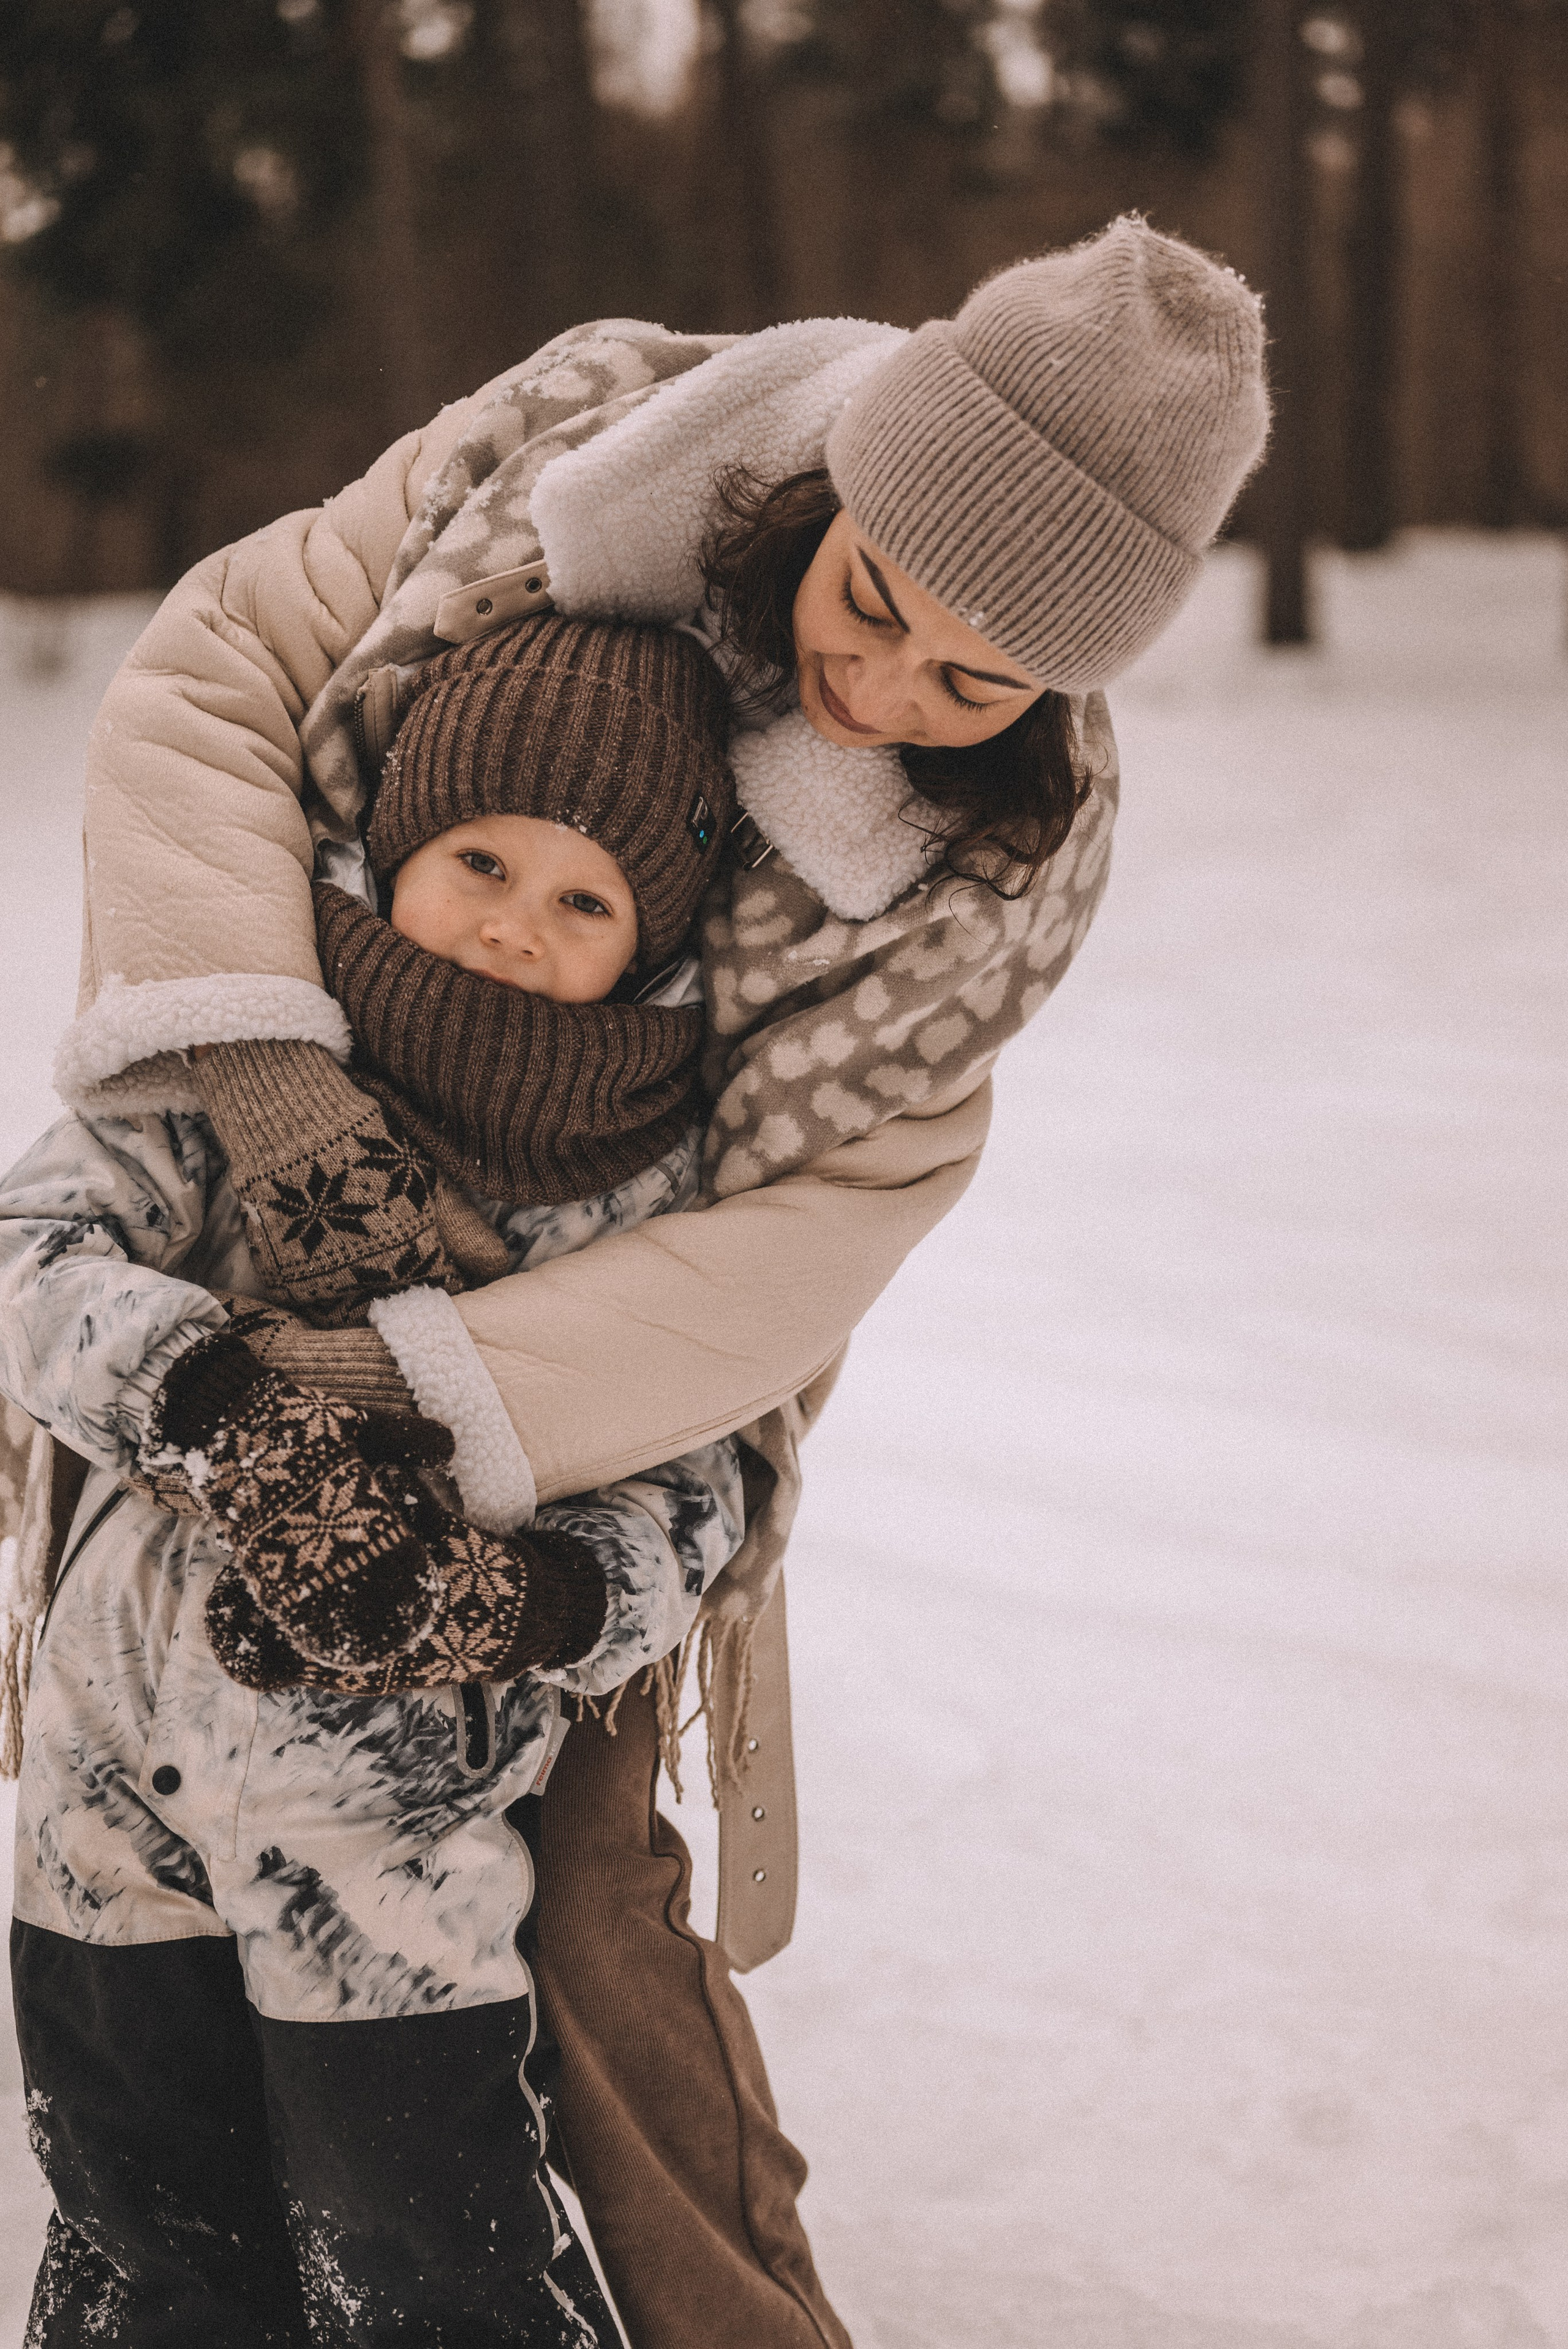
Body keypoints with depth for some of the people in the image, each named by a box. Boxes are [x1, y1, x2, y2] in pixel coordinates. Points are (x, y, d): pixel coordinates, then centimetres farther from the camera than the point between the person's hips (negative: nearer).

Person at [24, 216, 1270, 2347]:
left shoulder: (1009, 867, -22)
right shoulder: (584, 442, -21)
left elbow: (822, 1218, -28)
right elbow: (215, 668, -19)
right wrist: (252, 1039, -35)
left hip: (588, 1335, -2)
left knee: (563, 1855, -6)